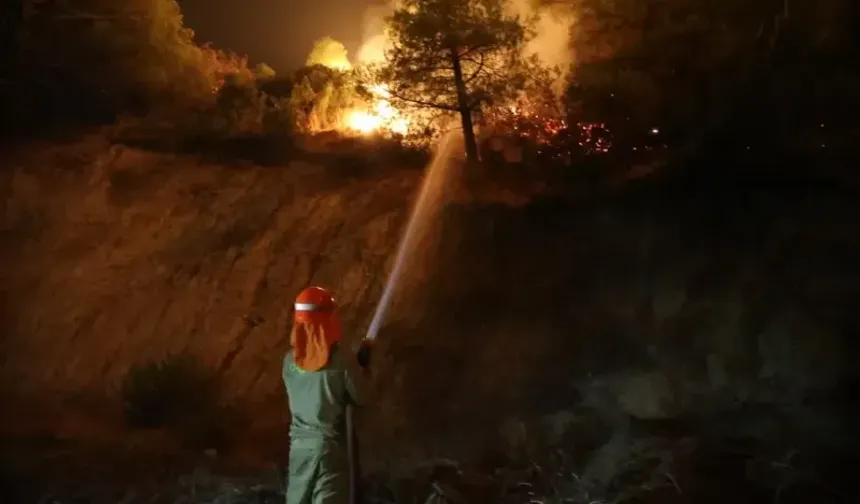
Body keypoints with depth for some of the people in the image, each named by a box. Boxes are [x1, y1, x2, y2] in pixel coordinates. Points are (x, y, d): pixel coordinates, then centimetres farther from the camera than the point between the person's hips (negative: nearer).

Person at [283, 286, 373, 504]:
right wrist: (363, 366, 8)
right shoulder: (342, 356, -13)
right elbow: (361, 398, -6)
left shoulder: (290, 359, 1)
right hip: (330, 444, -4)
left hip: (299, 443, 5)